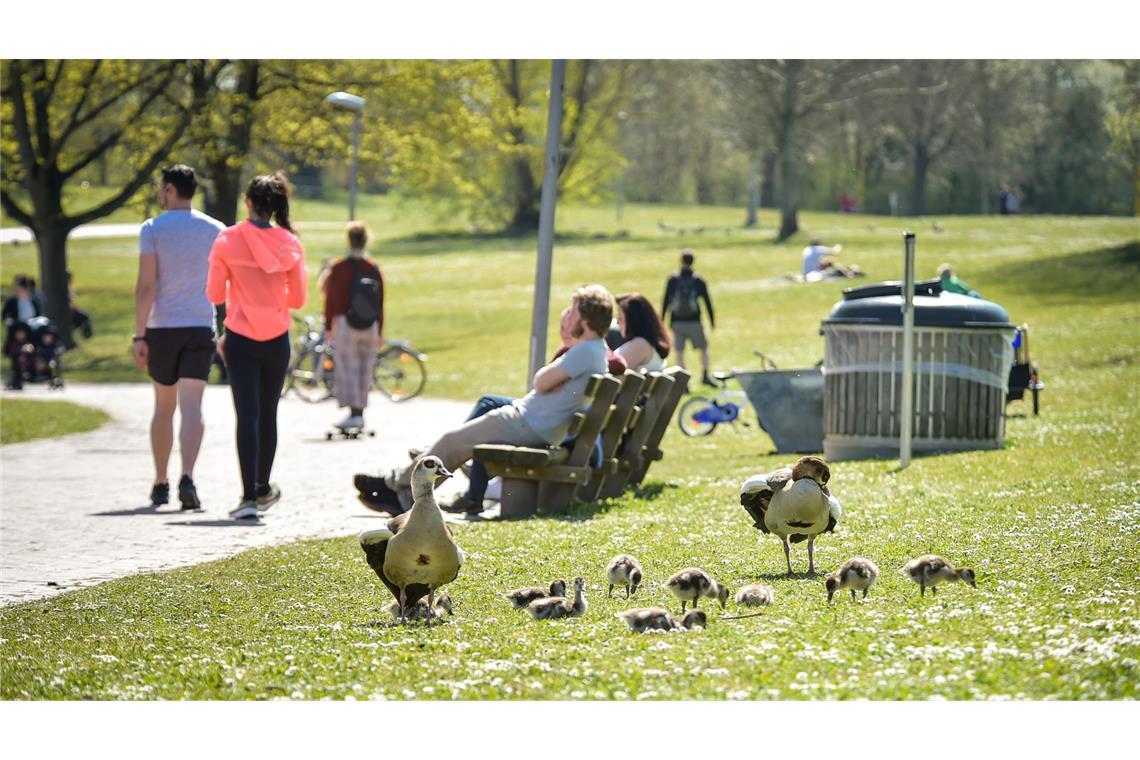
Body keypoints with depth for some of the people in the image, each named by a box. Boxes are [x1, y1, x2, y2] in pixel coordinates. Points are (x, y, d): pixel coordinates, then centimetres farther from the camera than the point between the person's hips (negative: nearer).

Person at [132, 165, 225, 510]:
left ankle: (160, 484, 19)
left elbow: (145, 286, -10)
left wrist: (139, 335, -8)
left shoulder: (152, 229, -4)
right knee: (191, 407, -8)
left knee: (164, 407, 13)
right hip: (200, 326, 1)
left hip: (162, 327, -1)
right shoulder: (215, 230, 5)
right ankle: (187, 478, -25)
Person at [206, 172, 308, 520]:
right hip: (276, 338, 2)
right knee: (268, 414, 15)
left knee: (246, 415, -5)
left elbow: (215, 293, -3)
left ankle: (249, 496, -15)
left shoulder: (228, 240, -7)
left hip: (240, 338, -2)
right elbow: (298, 299, 2)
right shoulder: (289, 244, -3)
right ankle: (263, 488, 28)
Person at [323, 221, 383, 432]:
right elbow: (380, 303, 8)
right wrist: (380, 332, 14)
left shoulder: (339, 269, -7)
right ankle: (360, 413, 14)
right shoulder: (374, 269, 5)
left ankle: (354, 413, -10)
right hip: (370, 328, 4)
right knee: (365, 370, 10)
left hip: (345, 325, -4)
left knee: (347, 370, -1)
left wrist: (328, 327, 3)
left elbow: (331, 300, -5)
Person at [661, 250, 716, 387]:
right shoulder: (698, 280, 0)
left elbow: (666, 301, 0)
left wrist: (662, 319, 7)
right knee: (704, 348, 13)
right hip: (694, 322, 0)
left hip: (677, 323, 0)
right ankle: (705, 375, 0)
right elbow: (707, 301, 2)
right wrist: (712, 321, 9)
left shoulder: (673, 279, 0)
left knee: (679, 351, 4)